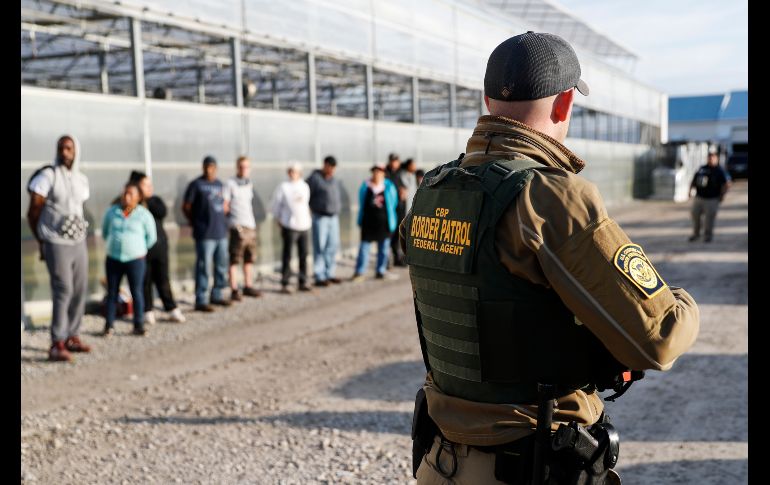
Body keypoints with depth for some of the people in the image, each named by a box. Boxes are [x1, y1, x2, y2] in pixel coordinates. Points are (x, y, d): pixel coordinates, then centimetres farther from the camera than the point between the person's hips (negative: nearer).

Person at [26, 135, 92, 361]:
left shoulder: (82, 179, 9)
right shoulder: (47, 176, -9)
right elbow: (33, 213, -5)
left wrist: (80, 233, 15)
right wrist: (42, 242, 1)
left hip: (79, 243, 6)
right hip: (57, 244, -6)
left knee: (80, 290, 6)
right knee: (63, 291, -11)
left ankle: (72, 337, 18)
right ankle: (57, 345, -8)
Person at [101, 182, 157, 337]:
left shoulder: (144, 215, -3)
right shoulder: (112, 211, 4)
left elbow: (151, 237, 5)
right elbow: (104, 231, 19)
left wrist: (139, 249, 7)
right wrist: (111, 245, 14)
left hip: (135, 260, -2)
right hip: (113, 259, 2)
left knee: (137, 292, 1)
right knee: (112, 292, 7)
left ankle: (138, 325, 8)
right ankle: (108, 325, 13)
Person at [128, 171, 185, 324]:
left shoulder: (155, 200, 10)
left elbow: (162, 212, -10)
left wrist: (147, 203, -9)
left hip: (159, 244, 3)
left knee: (162, 279, 7)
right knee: (145, 280, 2)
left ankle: (172, 310, 12)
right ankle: (148, 312, 12)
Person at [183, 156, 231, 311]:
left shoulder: (219, 184, 14)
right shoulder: (196, 184, -5)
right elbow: (186, 207, -3)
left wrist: (225, 208, 9)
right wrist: (195, 222, 1)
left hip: (221, 232, 7)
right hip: (205, 234, -7)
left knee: (221, 266, 14)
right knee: (203, 268, -6)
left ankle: (217, 295, 27)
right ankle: (201, 300, 0)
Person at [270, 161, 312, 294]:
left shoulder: (305, 186, 9)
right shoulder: (283, 187, -6)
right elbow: (275, 204, 1)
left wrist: (307, 217, 14)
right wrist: (278, 220, 6)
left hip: (304, 225, 5)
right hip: (290, 226, -5)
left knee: (303, 255, 8)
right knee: (287, 256, -3)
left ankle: (303, 282, 17)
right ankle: (284, 284, 2)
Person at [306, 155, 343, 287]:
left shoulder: (335, 180, 15)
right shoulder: (315, 178, -8)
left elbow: (339, 196, 27)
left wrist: (338, 208, 16)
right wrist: (310, 209, -7)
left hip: (334, 217, 7)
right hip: (320, 217, -7)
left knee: (333, 246, 7)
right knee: (320, 247, -6)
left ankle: (329, 274, 16)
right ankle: (319, 277, -4)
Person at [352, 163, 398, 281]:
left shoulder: (389, 186, -1)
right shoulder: (365, 186, 1)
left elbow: (393, 202, 9)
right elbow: (362, 202, 11)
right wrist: (361, 219, 9)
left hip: (384, 222, 0)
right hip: (368, 222, 0)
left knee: (383, 248, 7)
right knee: (364, 246, -2)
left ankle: (380, 271, 17)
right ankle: (359, 272, 1)